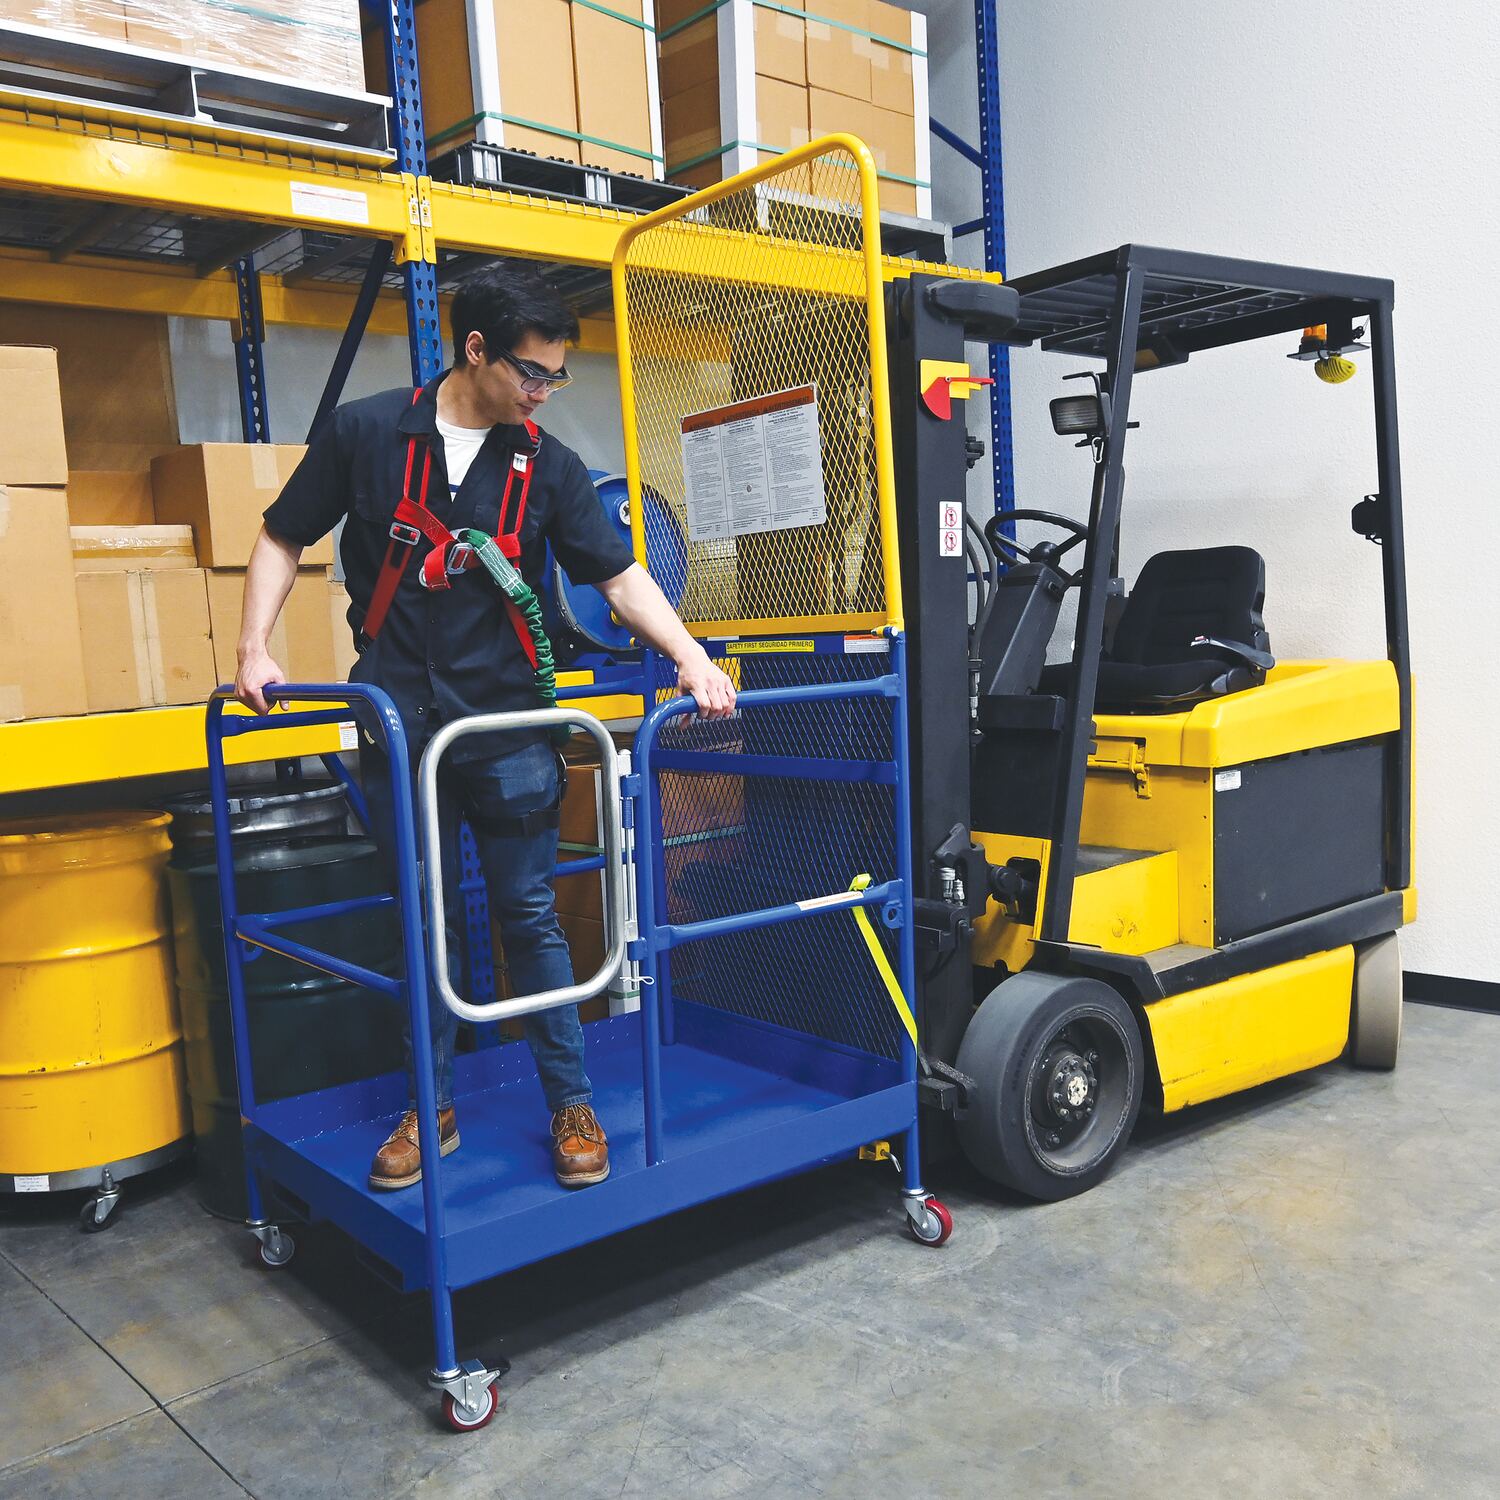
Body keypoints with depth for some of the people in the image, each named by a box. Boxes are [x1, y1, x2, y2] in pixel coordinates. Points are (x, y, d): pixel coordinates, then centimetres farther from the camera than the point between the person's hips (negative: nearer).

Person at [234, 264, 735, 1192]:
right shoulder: (364, 435, -2)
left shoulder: (547, 466, 1)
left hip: (509, 727, 0)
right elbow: (284, 540, 8)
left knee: (531, 916, 4)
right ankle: (432, 1109, 25)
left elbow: (618, 574, 0)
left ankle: (573, 1103, 17)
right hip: (401, 726, 0)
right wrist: (255, 648, -2)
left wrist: (689, 657, -14)